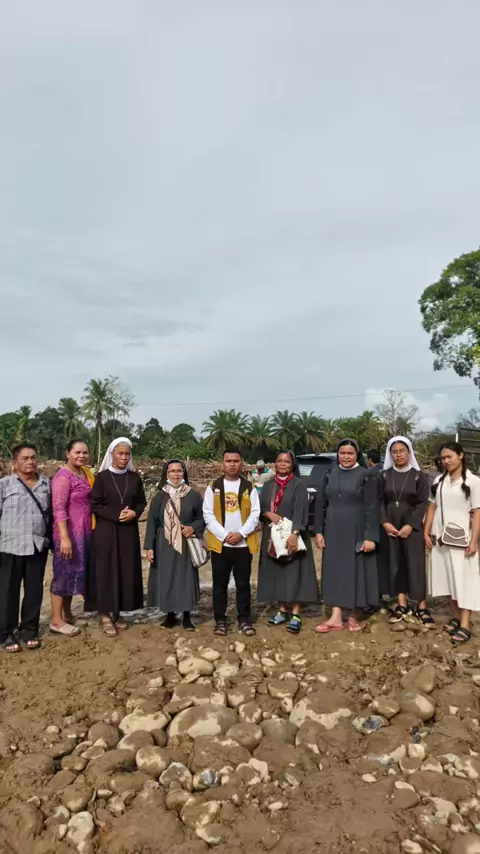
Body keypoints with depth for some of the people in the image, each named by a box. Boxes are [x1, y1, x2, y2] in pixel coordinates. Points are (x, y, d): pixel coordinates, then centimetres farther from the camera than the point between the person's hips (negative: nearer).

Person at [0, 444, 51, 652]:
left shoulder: (46, 484, 7)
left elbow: (51, 514, 10)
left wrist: (52, 540, 9)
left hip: (38, 546, 3)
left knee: (34, 591, 10)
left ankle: (29, 630, 24)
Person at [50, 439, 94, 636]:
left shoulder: (85, 473, 10)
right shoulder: (63, 476, -15)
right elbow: (58, 509, -20)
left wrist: (90, 530, 10)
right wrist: (64, 537, -24)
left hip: (84, 531, 8)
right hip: (69, 532, -8)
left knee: (75, 571, 16)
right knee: (65, 572, 1)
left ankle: (67, 614, 29)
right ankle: (56, 620, 13)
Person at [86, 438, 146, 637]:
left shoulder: (135, 478, 6)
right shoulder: (102, 477, -4)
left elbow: (142, 502, 11)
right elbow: (94, 505, -6)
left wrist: (134, 513, -9)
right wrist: (116, 515, -15)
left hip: (129, 531, 4)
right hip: (106, 531, -4)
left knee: (126, 571, 6)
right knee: (106, 571, -2)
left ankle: (117, 613, 18)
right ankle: (105, 615, 8)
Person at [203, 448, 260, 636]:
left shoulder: (249, 488, 3)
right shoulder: (213, 487, 2)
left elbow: (255, 515, -1)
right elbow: (208, 515, -3)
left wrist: (241, 534, -13)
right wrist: (224, 535, -12)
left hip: (243, 544, 0)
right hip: (220, 544, 0)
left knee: (243, 583, 8)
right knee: (220, 584, 8)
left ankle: (245, 619, 20)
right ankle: (220, 620, 19)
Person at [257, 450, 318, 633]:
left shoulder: (298, 485, -5)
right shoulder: (268, 485, 11)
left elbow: (300, 511, -15)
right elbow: (259, 507, 8)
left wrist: (294, 534, -26)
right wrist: (268, 514, -14)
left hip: (291, 535, -5)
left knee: (294, 573, -4)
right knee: (277, 573, 8)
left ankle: (295, 615, 0)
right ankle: (282, 611, 18)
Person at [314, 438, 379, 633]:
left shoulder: (366, 476, -6)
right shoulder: (329, 475, 5)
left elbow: (372, 508, -9)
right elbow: (320, 505, 7)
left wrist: (370, 536, -14)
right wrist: (318, 531, 1)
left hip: (356, 532, -3)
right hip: (333, 531, 4)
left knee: (355, 571, 4)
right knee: (334, 571, 4)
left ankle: (352, 616, 18)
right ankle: (336, 617, 9)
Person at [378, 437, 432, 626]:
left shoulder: (419, 476, -1)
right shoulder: (384, 476, 5)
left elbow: (423, 503, -5)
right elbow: (380, 502, 4)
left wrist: (410, 525, -14)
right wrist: (385, 523, -10)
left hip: (412, 527, -2)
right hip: (389, 526, 2)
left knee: (415, 564, -3)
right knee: (394, 564, 3)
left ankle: (421, 607, 6)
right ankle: (402, 605, 11)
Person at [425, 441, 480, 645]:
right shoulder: (439, 481, 8)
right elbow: (432, 507, 11)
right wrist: (426, 532, 5)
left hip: (461, 538, -5)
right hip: (441, 538, 5)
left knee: (463, 580, -2)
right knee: (447, 577, 10)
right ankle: (455, 617, 21)